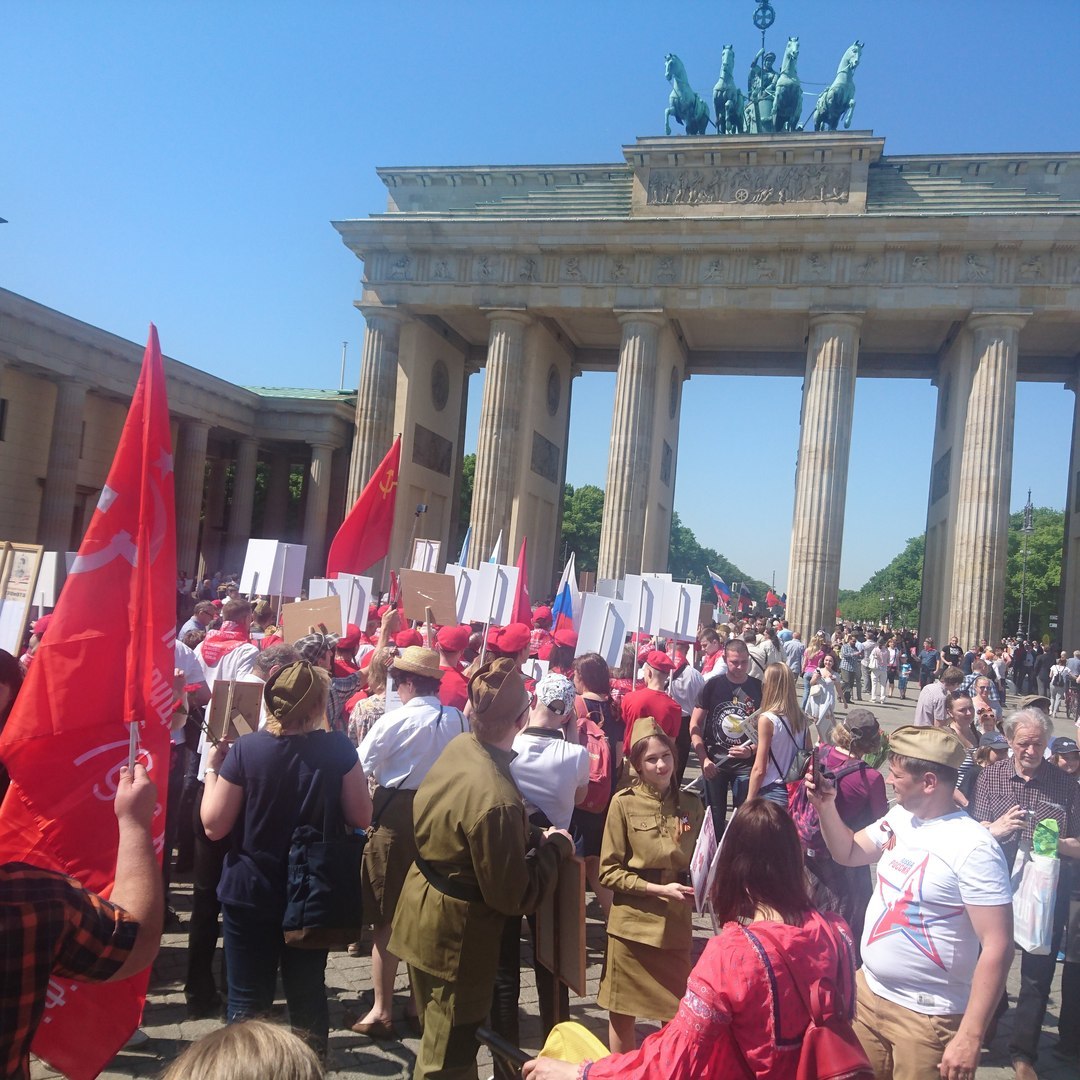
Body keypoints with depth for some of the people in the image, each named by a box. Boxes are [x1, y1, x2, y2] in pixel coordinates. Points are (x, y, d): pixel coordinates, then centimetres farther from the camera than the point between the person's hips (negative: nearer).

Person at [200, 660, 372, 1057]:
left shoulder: (244, 750, -16)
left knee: (247, 1002, 13)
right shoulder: (338, 748, -13)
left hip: (251, 893, -1)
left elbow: (214, 826, -11)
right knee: (309, 995, 19)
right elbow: (360, 817, -8)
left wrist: (212, 769, 1)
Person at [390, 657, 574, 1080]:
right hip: (457, 933, -8)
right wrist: (555, 846, -11)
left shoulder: (458, 746, -9)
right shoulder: (498, 801, -35)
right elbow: (515, 897, -24)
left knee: (439, 1037, 29)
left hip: (422, 906, 8)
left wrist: (530, 837, 1)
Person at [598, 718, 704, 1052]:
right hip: (632, 924, -2)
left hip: (676, 924, 3)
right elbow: (609, 872, -7)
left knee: (676, 1013, 9)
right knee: (622, 1012, 9)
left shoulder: (690, 805, 2)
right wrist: (658, 889, -15)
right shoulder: (624, 803, -9)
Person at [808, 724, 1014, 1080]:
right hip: (867, 992, 7)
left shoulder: (973, 847, -21)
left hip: (926, 1018, -7)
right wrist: (826, 807, -2)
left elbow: (998, 947, -21)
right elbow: (849, 854, 16)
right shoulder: (898, 817, 2)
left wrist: (970, 1037, -23)